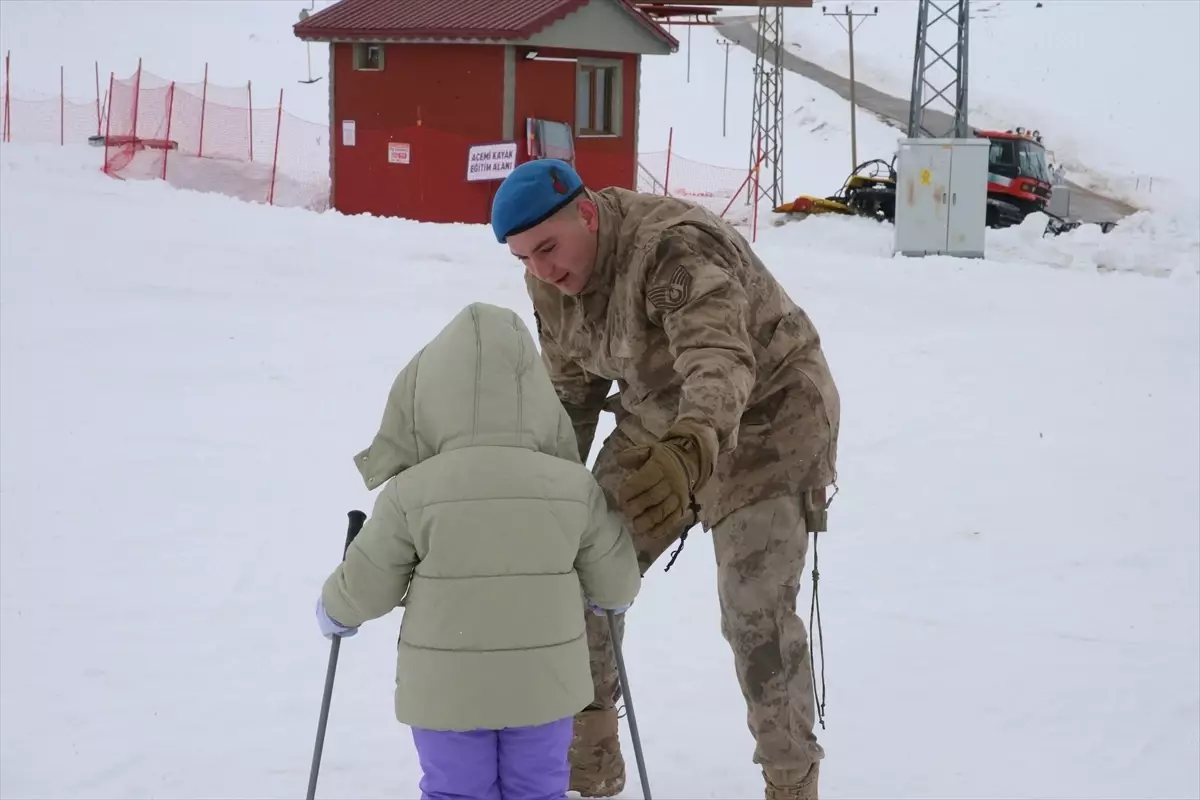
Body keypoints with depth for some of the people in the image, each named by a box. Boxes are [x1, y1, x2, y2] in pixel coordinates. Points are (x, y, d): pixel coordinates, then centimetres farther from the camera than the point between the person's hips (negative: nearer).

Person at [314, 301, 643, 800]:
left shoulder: (411, 491, -14)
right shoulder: (573, 486, -7)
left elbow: (366, 586, -5)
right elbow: (616, 579, 5)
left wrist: (333, 611, 18)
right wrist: (611, 597, 29)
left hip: (445, 689, -2)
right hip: (542, 684, 2)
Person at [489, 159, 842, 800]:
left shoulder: (675, 250, -33)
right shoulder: (551, 283, -6)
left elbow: (721, 359, -49)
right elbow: (570, 388, 10)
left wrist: (692, 448, -68)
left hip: (766, 418, -7)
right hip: (661, 428, 8)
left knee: (756, 614, -15)